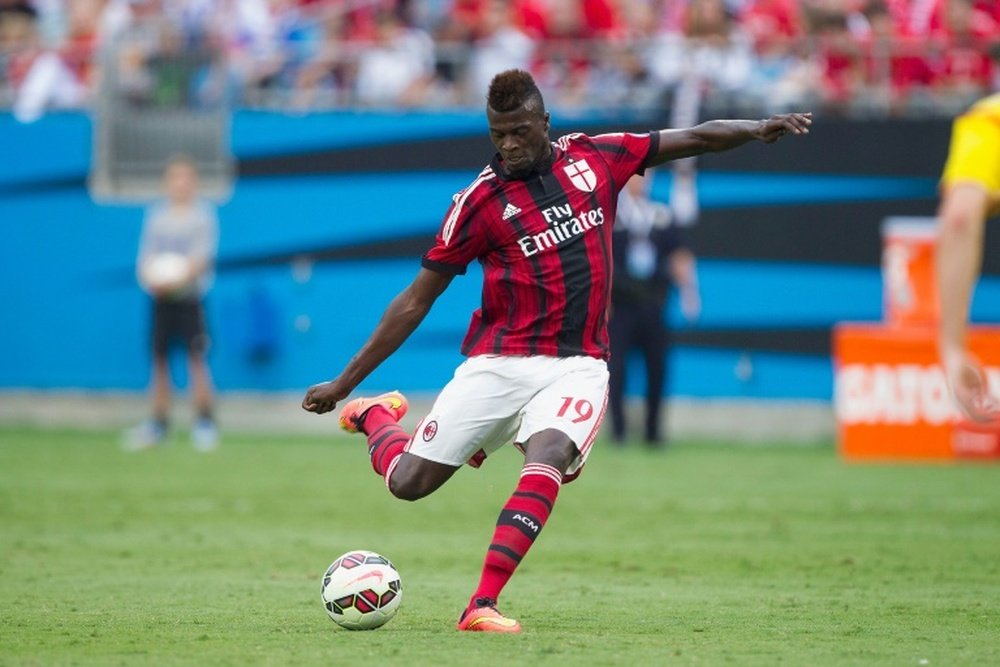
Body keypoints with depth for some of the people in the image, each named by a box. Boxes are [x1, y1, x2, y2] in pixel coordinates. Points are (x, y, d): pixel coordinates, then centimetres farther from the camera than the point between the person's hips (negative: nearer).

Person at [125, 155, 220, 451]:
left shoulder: (204, 214, -1)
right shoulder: (156, 214, 10)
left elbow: (202, 257, -10)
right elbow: (146, 254, 9)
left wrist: (178, 279, -25)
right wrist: (149, 277, -13)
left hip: (189, 296, -4)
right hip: (160, 297, 4)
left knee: (196, 359, -8)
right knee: (159, 360, 6)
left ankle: (204, 423, -3)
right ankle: (158, 424, 14)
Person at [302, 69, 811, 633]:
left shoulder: (595, 158, 5)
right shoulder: (481, 200, -3)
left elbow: (696, 139, 15)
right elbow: (418, 299, 1)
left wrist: (757, 129, -1)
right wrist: (345, 381, 1)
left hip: (578, 365, 1)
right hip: (499, 362, -1)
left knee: (548, 458, -29)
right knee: (409, 481, -5)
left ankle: (483, 605, -33)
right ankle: (375, 415, 31)